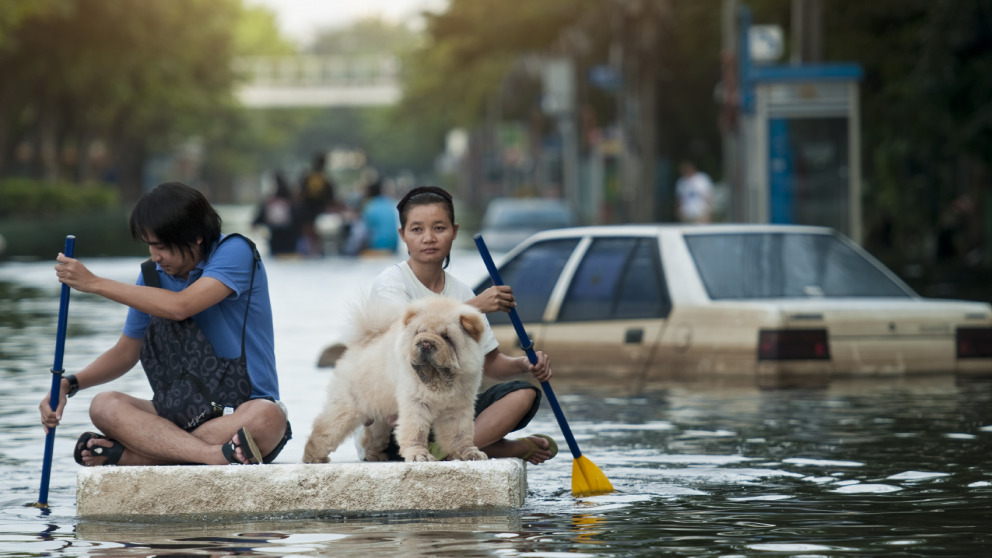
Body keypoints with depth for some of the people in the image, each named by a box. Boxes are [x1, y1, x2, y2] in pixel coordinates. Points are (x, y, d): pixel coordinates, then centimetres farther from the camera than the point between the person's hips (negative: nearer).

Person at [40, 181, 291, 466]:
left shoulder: (235, 252, -9)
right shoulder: (153, 276, 8)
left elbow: (179, 306, -24)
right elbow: (126, 352, 17)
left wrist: (94, 283, -18)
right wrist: (68, 385, -1)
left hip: (241, 407, -5)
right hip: (183, 414, 5)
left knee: (266, 418, -39)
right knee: (104, 406, -20)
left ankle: (129, 456, -38)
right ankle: (217, 456, -42)